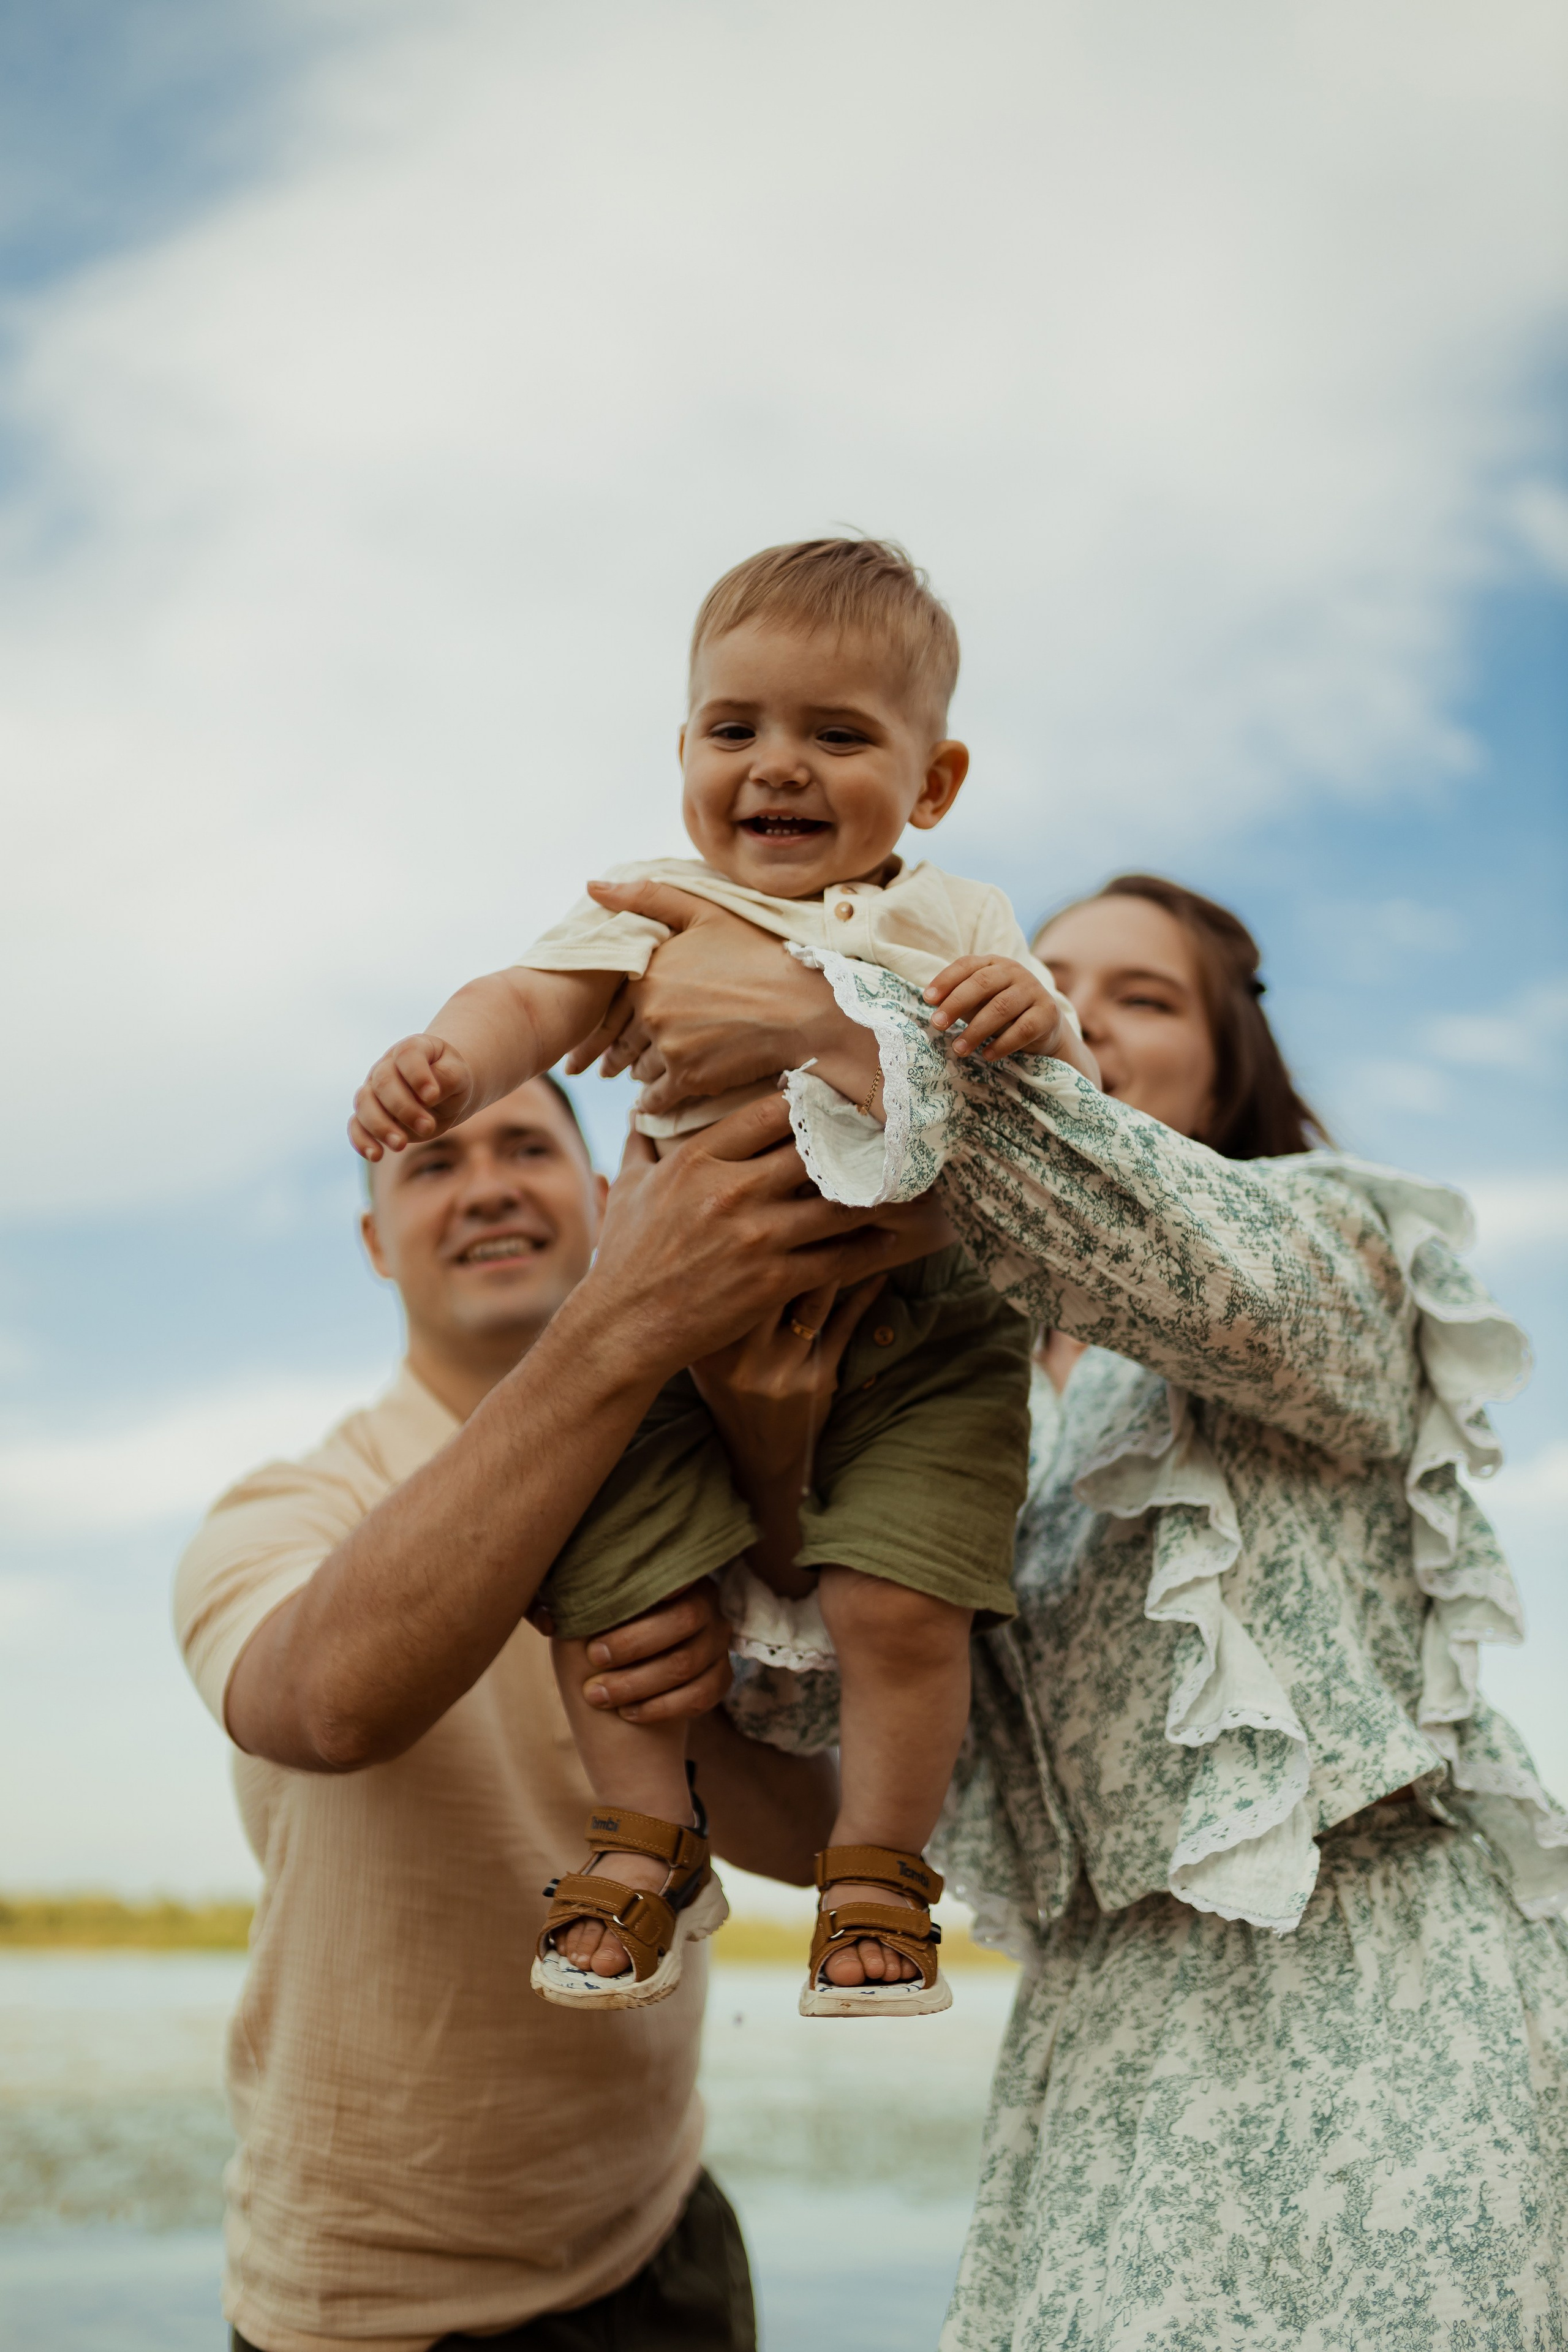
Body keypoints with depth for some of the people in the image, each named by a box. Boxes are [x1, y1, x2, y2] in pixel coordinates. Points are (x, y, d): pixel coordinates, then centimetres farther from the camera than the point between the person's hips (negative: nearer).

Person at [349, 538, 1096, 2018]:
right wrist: (446, 1063, -32)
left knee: (900, 1601, -14)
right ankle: (648, 1845, 21)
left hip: (915, 1326, -1)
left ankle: (877, 1873, 10)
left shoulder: (956, 928, 9)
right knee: (602, 1578, -3)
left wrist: (1037, 1029, -21)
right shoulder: (657, 910, 7)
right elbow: (538, 1000, -10)